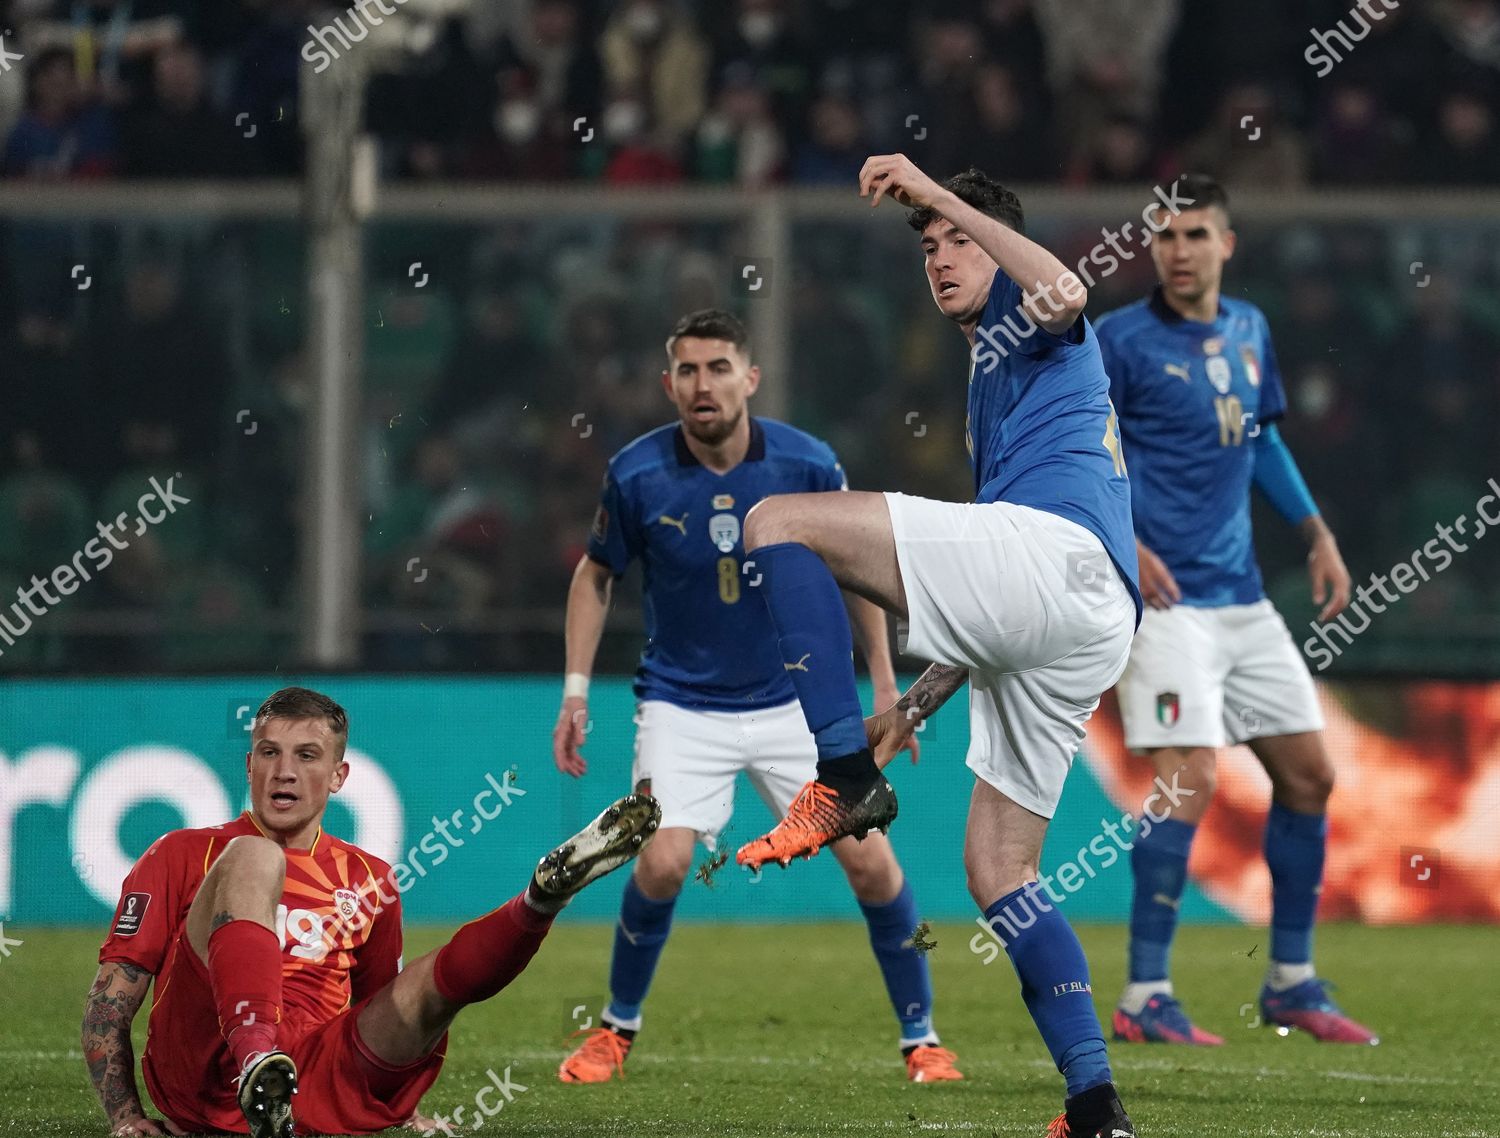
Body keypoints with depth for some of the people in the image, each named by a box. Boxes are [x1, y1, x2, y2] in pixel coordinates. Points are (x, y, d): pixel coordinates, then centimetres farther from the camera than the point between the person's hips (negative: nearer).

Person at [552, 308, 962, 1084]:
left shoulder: (808, 464, -12)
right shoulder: (637, 475, -12)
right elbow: (596, 574, 5)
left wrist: (884, 684, 5)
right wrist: (576, 687, 0)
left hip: (796, 697, 1)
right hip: (681, 703, -1)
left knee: (870, 859, -8)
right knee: (663, 863, -20)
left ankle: (921, 1037, 11)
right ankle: (617, 1028, 5)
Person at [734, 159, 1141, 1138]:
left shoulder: (1024, 316, 14)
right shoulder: (993, 381, 39)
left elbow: (1064, 294, -16)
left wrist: (936, 193, -13)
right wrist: (917, 706, 34)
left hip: (1056, 550, -10)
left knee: (779, 524, -15)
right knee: (999, 870, 10)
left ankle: (847, 780, -21)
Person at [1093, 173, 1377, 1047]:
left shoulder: (1249, 331, 11)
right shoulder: (1121, 341, -8)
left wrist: (1318, 533, 18)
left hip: (1241, 597, 7)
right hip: (1165, 598, -7)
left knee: (1308, 773, 10)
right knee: (1190, 781, -17)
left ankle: (1292, 982, 23)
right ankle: (1145, 999, -11)